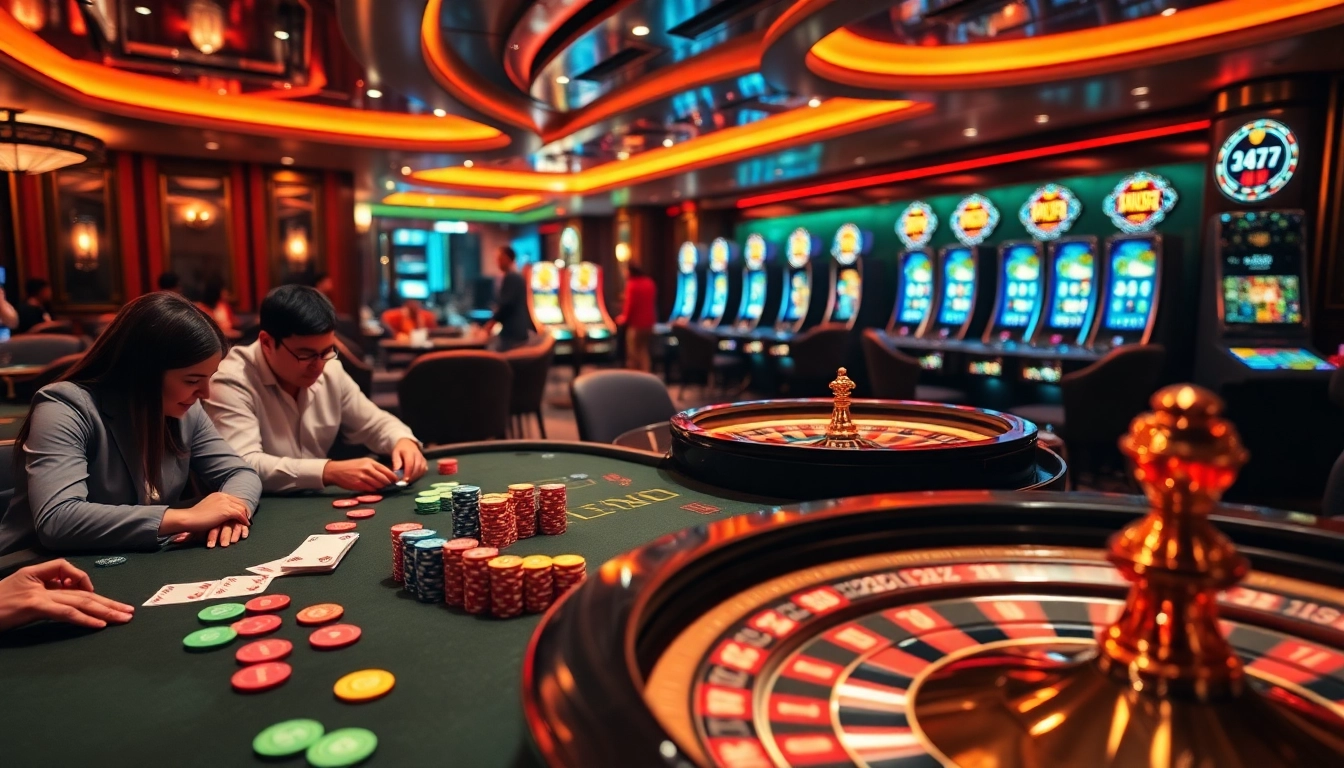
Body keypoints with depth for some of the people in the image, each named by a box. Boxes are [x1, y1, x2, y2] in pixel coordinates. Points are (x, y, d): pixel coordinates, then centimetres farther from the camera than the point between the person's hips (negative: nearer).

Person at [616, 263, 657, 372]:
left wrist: (624, 317, -2)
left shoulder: (632, 284, -12)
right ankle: (646, 374, 13)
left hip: (636, 322, -7)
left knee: (633, 351, 3)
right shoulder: (650, 283, 9)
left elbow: (630, 303, -14)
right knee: (644, 350, 15)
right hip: (649, 321, 7)